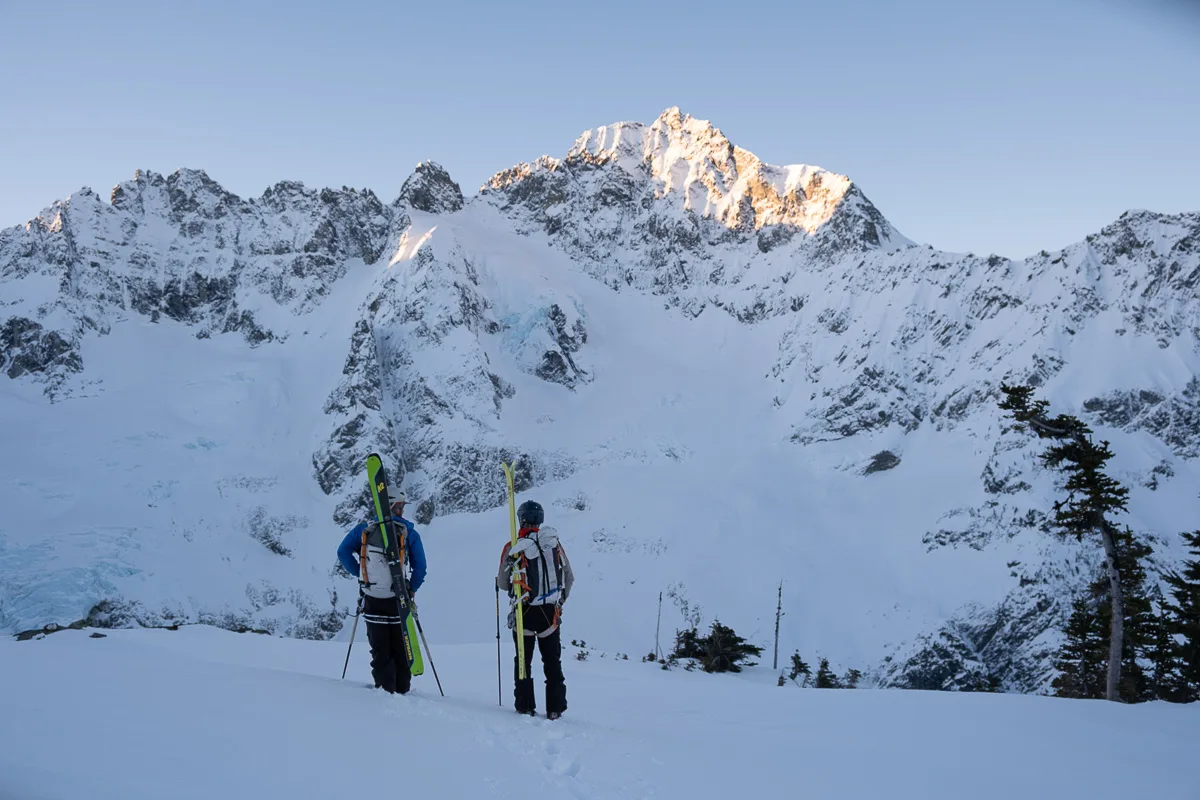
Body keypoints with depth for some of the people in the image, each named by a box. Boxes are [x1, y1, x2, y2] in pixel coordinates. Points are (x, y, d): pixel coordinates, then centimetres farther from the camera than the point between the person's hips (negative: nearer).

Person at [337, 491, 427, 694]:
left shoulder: (365, 529, 0)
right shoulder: (409, 533, -4)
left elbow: (343, 552, -5)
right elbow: (420, 567, -7)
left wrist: (360, 573, 4)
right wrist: (411, 592, 5)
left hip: (372, 599, 1)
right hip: (398, 600, -1)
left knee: (380, 650, 12)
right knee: (400, 648, 13)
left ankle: (385, 689, 8)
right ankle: (402, 690, 15)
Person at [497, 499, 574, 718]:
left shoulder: (514, 548, -11)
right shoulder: (554, 542, -2)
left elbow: (503, 583, -6)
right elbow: (569, 577, 4)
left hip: (524, 612, -2)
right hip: (550, 611, 2)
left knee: (523, 660, 13)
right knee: (553, 661, 12)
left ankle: (525, 706, 14)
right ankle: (555, 708, 12)